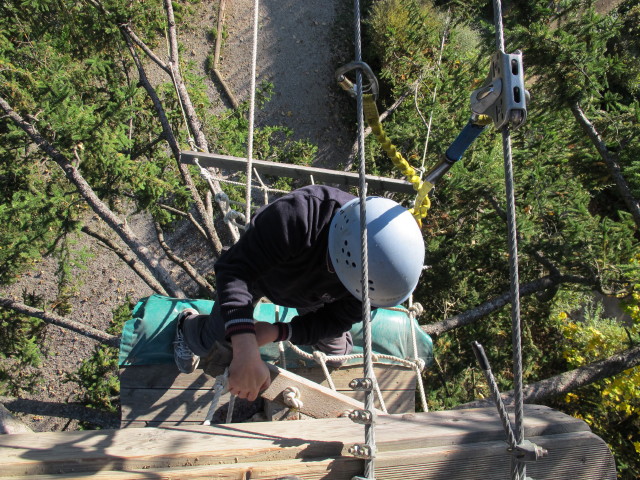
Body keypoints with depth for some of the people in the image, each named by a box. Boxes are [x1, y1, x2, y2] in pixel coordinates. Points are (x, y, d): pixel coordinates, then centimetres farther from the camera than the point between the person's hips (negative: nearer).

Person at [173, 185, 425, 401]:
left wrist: (276, 332, -37)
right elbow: (234, 271, -48)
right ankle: (188, 324, 53)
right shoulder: (297, 215, -50)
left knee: (337, 352, 15)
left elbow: (336, 321, -23)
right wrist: (246, 351, -61)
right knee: (216, 335, 15)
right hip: (257, 269, -2)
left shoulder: (377, 271, -35)